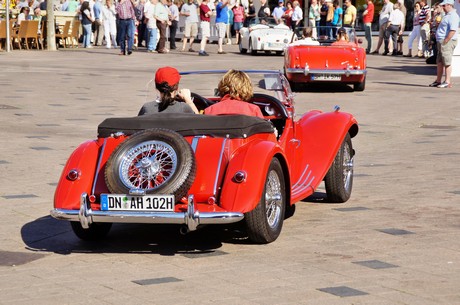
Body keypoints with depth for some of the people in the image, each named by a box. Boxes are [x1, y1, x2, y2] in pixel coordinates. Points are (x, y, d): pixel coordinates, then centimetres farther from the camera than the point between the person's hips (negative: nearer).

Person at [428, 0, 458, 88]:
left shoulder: (453, 16, -14)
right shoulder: (447, 15, 19)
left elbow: (453, 31, -23)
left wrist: (445, 41, -23)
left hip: (447, 42, -11)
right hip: (441, 41, 11)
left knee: (447, 62, -7)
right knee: (439, 62, 13)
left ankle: (447, 82, -4)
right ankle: (438, 81, 18)